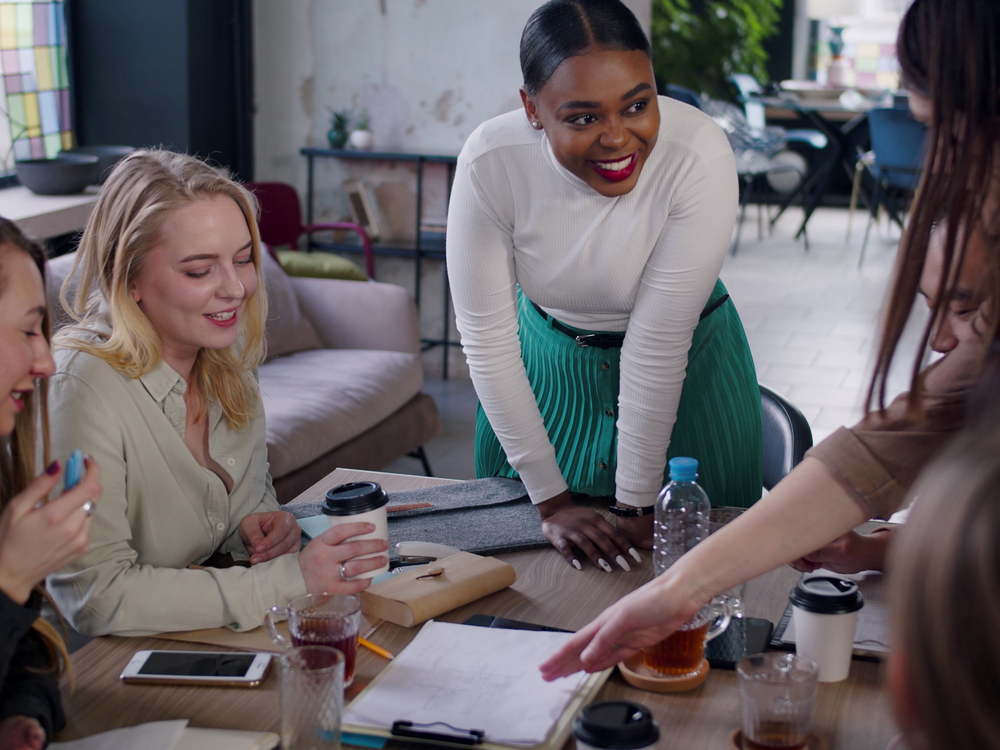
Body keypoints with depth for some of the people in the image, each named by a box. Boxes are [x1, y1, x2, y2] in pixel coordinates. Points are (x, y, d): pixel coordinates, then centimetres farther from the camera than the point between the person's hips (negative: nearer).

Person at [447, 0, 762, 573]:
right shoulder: (490, 163, -28)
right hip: (549, 355, 2)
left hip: (684, 365, -2)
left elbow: (657, 345, -28)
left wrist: (636, 508, -19)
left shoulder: (699, 155, -33)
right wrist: (552, 501, -15)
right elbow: (485, 336, -19)